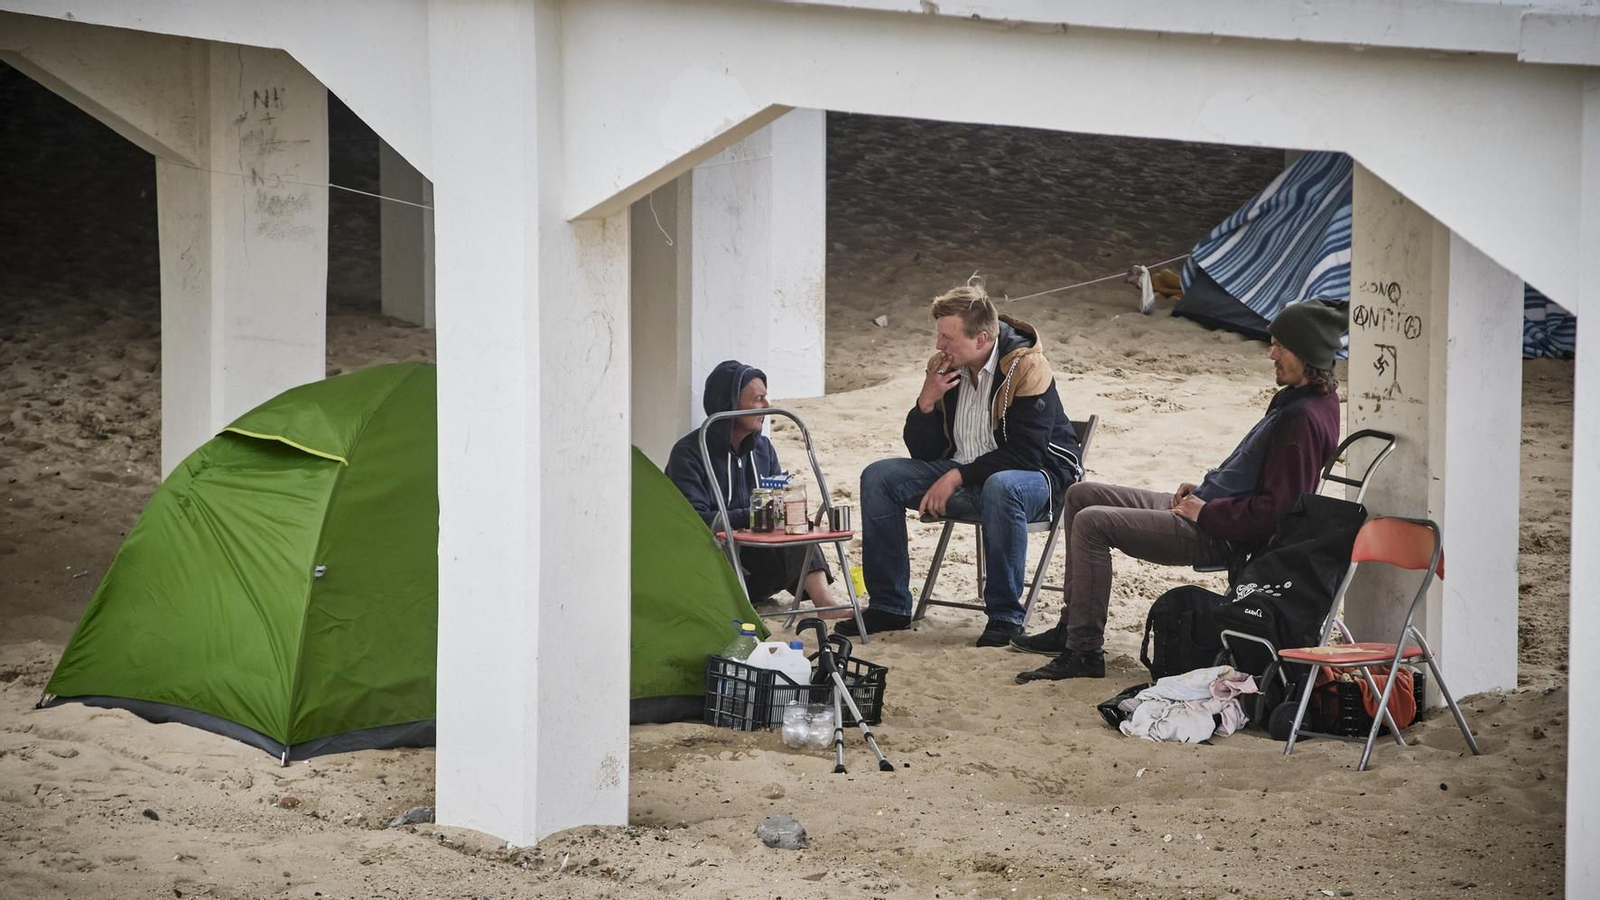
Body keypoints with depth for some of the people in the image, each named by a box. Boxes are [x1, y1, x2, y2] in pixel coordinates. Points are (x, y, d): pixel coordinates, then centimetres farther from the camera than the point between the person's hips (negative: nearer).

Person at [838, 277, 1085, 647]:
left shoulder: (1025, 367, -19)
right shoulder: (943, 366, 0)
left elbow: (1025, 453, -25)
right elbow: (922, 452, 3)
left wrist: (958, 477, -26)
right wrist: (926, 403, -16)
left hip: (1035, 476, -7)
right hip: (964, 477, 7)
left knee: (1001, 486, -41)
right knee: (879, 477, -8)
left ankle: (1005, 616, -30)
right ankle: (888, 606, -4)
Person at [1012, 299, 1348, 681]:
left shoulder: (1304, 419, -23)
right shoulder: (1297, 398, 10)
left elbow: (1276, 509, -26)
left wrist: (1206, 511, -16)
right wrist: (1203, 489, 12)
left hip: (1221, 536, -11)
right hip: (1204, 508, 11)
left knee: (1092, 523, -20)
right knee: (1082, 495, 14)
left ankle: (1084, 652, -15)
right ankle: (1071, 626, 17)